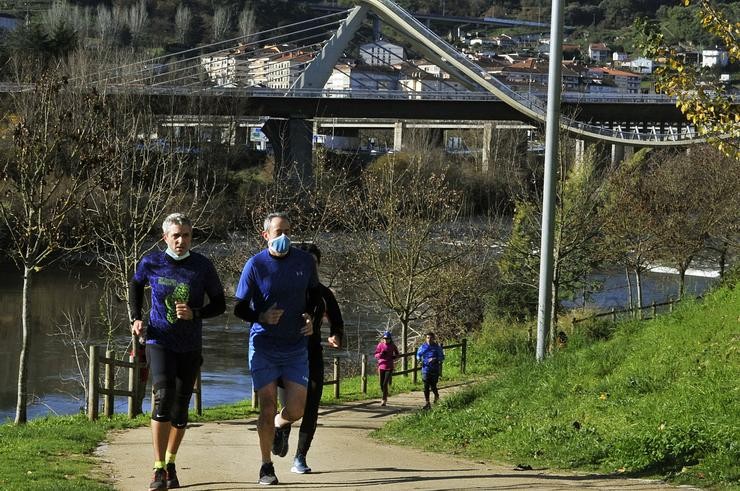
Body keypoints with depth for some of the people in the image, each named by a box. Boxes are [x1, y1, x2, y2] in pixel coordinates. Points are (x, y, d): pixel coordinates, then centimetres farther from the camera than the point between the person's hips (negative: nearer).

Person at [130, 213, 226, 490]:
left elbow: (219, 304, 2)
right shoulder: (151, 263, -4)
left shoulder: (202, 267, -5)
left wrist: (194, 314, -16)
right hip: (159, 341, -2)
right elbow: (136, 285, 17)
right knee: (164, 395, -22)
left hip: (190, 347, 2)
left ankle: (171, 463, 31)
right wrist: (136, 318, 5)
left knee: (180, 407, 7)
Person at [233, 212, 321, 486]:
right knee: (267, 409, -3)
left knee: (295, 410, -6)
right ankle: (266, 467, 12)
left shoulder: (305, 261, 0)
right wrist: (262, 317, -23)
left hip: (296, 347, 2)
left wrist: (310, 316, -3)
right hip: (264, 347, -2)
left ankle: (280, 426, 31)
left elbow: (315, 294, 17)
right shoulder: (255, 265, -8)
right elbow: (240, 308, -4)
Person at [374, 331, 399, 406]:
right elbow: (376, 354, 2)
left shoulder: (392, 346, -1)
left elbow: (397, 354, 15)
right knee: (381, 384, 8)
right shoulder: (380, 345, 0)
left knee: (385, 384, -12)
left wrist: (394, 356, -8)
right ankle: (385, 397, 33)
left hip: (389, 367, -2)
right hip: (381, 366, 2)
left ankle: (384, 400, -7)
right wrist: (381, 354, -19)